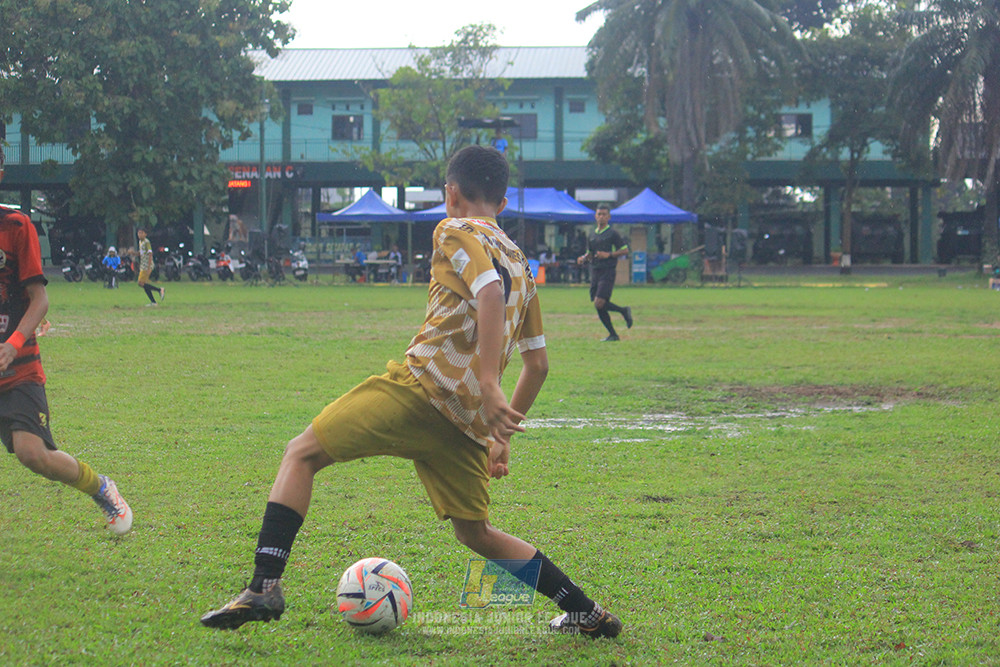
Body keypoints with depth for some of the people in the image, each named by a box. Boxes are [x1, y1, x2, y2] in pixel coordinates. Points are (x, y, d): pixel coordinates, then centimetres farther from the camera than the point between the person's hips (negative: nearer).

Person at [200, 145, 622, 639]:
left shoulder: (456, 232, 5)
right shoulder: (518, 260, 26)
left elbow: (490, 292, -16)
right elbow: (537, 363, 26)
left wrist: (487, 385, -24)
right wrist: (502, 437, 33)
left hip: (425, 385, -7)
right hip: (468, 422, 7)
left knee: (301, 454, 0)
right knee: (476, 533, 21)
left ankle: (265, 587, -14)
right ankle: (586, 613, 20)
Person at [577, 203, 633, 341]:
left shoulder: (613, 234, -3)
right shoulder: (592, 236, 16)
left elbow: (625, 250, -4)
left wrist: (609, 254, -15)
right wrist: (583, 258, 3)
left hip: (608, 272, -7)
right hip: (595, 272, 7)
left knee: (599, 303, -18)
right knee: (599, 307, 3)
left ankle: (624, 311, 6)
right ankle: (612, 334, 13)